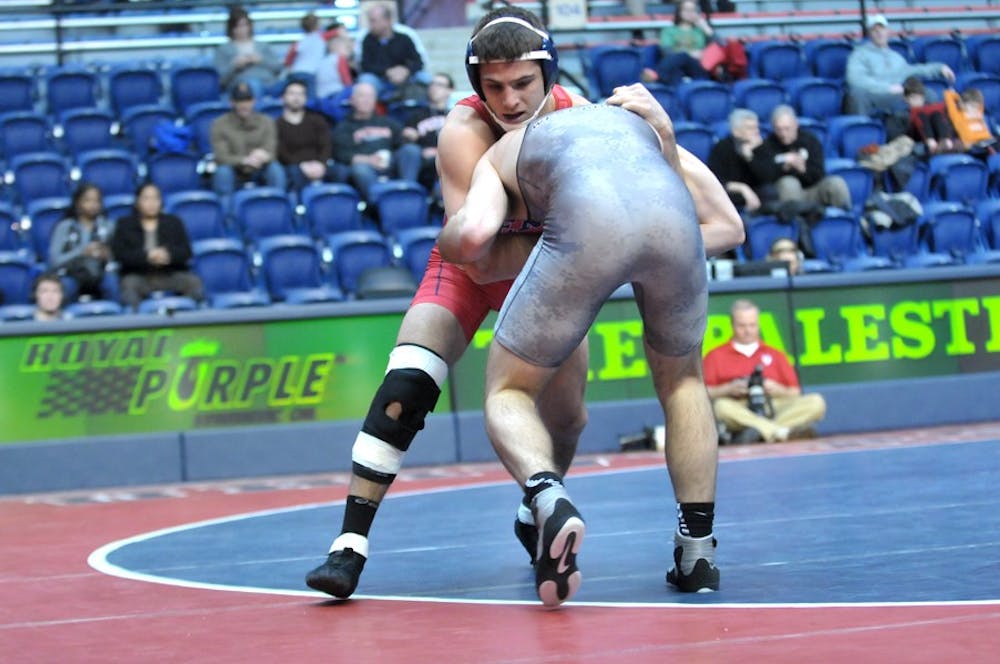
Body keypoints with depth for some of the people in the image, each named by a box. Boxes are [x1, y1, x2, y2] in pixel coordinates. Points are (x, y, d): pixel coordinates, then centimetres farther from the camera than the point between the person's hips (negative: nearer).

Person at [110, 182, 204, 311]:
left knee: (193, 281, -28)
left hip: (171, 274, 2)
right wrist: (146, 257, -19)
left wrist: (168, 255, -19)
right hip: (138, 275, -2)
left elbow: (186, 251, 5)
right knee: (129, 284, -36)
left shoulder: (174, 222, 17)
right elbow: (119, 253, -3)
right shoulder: (124, 224, 12)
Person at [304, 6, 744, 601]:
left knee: (566, 417, -1)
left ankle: (535, 519, 32)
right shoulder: (464, 134, -32)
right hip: (470, 267, -3)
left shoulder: (581, 116, -25)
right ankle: (350, 546, -22)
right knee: (406, 386, -23)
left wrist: (659, 130, -41)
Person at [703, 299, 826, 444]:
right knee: (720, 406, -38)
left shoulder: (774, 355, 27)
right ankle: (779, 432, -44)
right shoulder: (716, 356, 19)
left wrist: (779, 391, -2)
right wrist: (728, 389, -9)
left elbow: (795, 393, 19)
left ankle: (758, 432, -38)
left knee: (816, 402, -22)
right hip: (740, 412, -3)